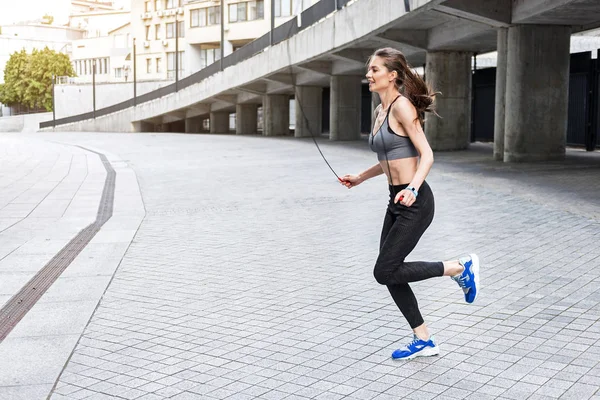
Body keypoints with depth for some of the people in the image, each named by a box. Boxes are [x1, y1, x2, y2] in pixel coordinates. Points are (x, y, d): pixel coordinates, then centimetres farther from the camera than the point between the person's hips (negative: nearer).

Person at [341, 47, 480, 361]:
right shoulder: (380, 110, 13)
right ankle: (424, 341, 21)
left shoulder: (402, 106, -14)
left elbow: (426, 154, -18)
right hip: (396, 202, 9)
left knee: (385, 272, -7)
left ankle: (460, 268, 7)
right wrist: (360, 178, 28)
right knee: (390, 274, 9)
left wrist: (412, 188, -33)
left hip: (414, 203, -9)